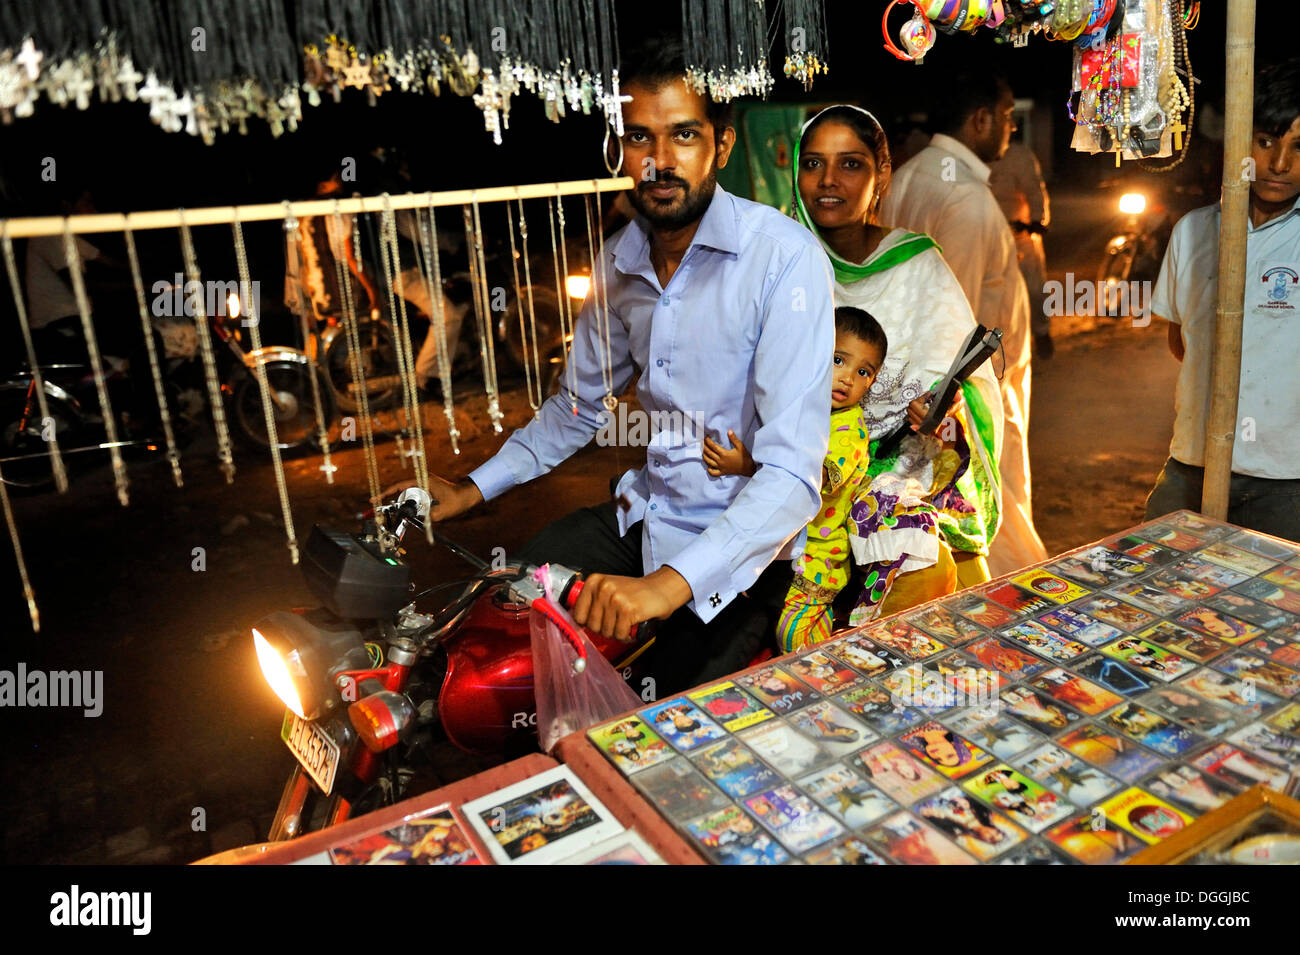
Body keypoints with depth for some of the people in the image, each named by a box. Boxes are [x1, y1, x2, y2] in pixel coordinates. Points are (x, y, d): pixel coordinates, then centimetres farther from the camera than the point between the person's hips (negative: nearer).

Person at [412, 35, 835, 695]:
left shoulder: (786, 257, -19)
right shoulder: (620, 261, 2)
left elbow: (792, 472, -26)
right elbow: (579, 404, 17)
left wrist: (670, 582, -37)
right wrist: (473, 489, 9)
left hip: (742, 548, -5)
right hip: (644, 513, 6)